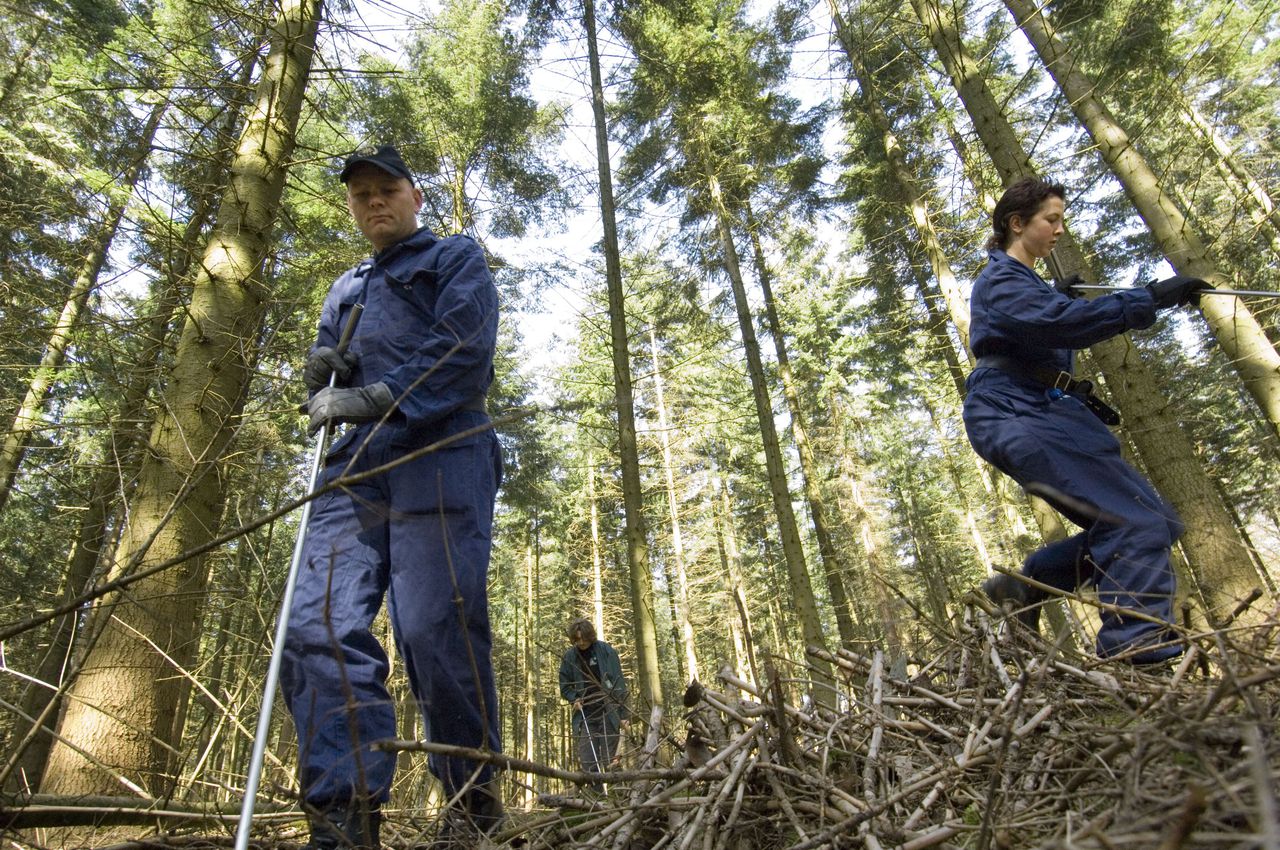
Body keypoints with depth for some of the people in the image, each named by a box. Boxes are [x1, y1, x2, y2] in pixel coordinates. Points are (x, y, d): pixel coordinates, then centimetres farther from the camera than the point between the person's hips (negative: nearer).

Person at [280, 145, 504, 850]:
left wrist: (377, 398, -12)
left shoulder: (455, 257, 15)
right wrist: (321, 373, 6)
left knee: (436, 628, -12)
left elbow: (465, 347, -3)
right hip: (355, 463, 6)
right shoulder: (344, 289, 33)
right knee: (317, 625, -10)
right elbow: (329, 380, 31)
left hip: (439, 455, -6)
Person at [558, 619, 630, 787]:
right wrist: (574, 699, -6)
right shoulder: (569, 657, 2)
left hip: (608, 715, -3)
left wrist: (623, 713, -9)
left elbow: (619, 684, -5)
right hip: (584, 717, 3)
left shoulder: (606, 651, -6)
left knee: (609, 761, -1)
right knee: (588, 762, -1)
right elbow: (564, 686, 14)